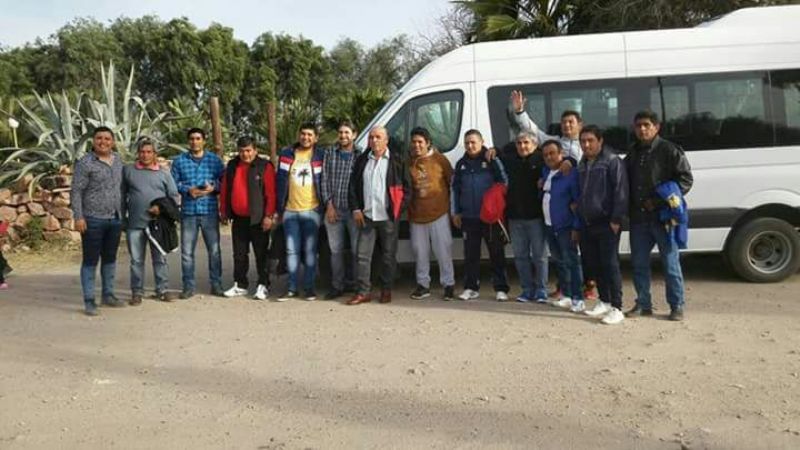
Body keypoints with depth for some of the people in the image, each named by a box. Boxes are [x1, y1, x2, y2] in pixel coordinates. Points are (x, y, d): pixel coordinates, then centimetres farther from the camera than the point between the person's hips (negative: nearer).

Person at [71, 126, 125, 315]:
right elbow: (76, 191, -9)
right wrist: (78, 217, -15)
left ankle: (108, 295, 26)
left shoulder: (118, 160, 9)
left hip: (115, 219, 6)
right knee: (90, 261, 1)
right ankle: (89, 301, 7)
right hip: (93, 220, -6)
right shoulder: (85, 163, -8)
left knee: (110, 259, 14)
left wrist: (123, 212, 12)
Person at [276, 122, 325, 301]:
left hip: (311, 211, -2)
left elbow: (324, 183, 2)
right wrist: (280, 209, 3)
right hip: (290, 211, 3)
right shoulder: (287, 154, 8)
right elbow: (280, 181, 7)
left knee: (310, 251, 3)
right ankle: (291, 288, 14)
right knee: (291, 250, 6)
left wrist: (323, 207, -2)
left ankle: (309, 288, 12)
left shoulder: (321, 156, 1)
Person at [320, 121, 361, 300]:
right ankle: (337, 286, 16)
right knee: (336, 250, 8)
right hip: (333, 210, 2)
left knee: (356, 249, 2)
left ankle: (353, 284, 15)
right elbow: (325, 180, 6)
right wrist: (329, 204, -2)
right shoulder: (330, 154, 9)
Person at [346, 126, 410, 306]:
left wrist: (398, 209, -5)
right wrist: (356, 209, 3)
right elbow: (353, 186, 13)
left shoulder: (396, 161, 0)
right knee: (363, 254, 1)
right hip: (366, 216, 3)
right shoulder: (362, 160, 10)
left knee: (388, 256, 6)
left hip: (388, 217, -3)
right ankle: (364, 291, 8)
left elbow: (406, 188, 1)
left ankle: (386, 290, 19)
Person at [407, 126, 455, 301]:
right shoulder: (409, 161, 4)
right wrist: (407, 205, 5)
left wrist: (452, 206, 3)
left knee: (443, 250, -1)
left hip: (438, 213, -3)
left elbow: (452, 182, 2)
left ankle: (448, 284, 11)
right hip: (416, 214, 3)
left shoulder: (440, 159, -3)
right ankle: (423, 285, 22)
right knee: (420, 251, 10)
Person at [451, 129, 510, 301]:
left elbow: (504, 183, -2)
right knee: (470, 254, 8)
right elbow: (454, 189, 16)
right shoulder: (461, 164, 12)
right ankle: (471, 288, 16)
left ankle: (501, 288, 7)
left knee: (496, 252, 2)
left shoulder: (492, 161, -1)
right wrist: (455, 212, 11)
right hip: (468, 217, 4)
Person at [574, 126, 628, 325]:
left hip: (606, 224, -7)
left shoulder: (612, 161, -7)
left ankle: (616, 307, -3)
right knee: (594, 264, 12)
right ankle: (604, 301, 24)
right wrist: (578, 223, 19)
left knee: (610, 264, -7)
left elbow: (620, 191, -13)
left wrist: (616, 219, -18)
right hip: (587, 224, 8)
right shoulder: (582, 164, 17)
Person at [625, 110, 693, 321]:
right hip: (638, 217, 6)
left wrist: (659, 201, -15)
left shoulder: (669, 150, -4)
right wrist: (632, 205, 6)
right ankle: (643, 304, 20)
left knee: (670, 262, 0)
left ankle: (677, 306, 10)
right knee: (639, 263, 9)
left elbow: (686, 179, -8)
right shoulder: (633, 154, 14)